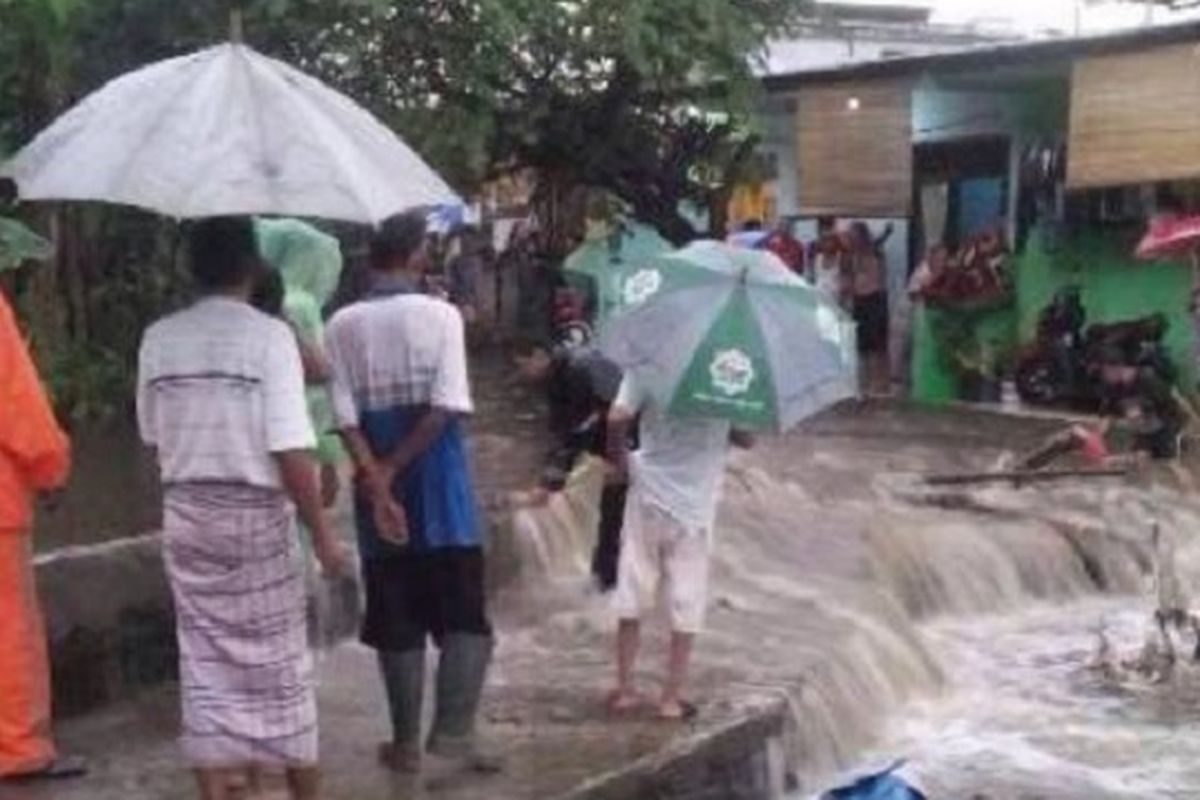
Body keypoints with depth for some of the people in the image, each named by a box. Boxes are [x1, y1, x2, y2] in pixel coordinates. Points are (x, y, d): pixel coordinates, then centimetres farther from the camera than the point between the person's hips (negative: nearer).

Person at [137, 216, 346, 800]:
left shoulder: (158, 339, 0)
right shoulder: (269, 335, -14)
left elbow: (153, 437, 9)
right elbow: (290, 450, -17)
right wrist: (322, 533, -10)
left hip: (184, 514, 4)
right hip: (257, 515, -3)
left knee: (204, 656, 10)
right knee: (278, 659, 9)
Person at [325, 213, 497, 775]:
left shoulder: (342, 325, 3)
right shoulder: (440, 314, -5)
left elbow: (344, 416, -6)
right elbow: (446, 407, -13)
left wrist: (377, 483, -10)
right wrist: (392, 469, -9)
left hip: (379, 484, 3)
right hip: (438, 481, -3)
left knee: (396, 622, 10)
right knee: (464, 615, 6)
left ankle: (406, 743, 16)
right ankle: (453, 732, -4)